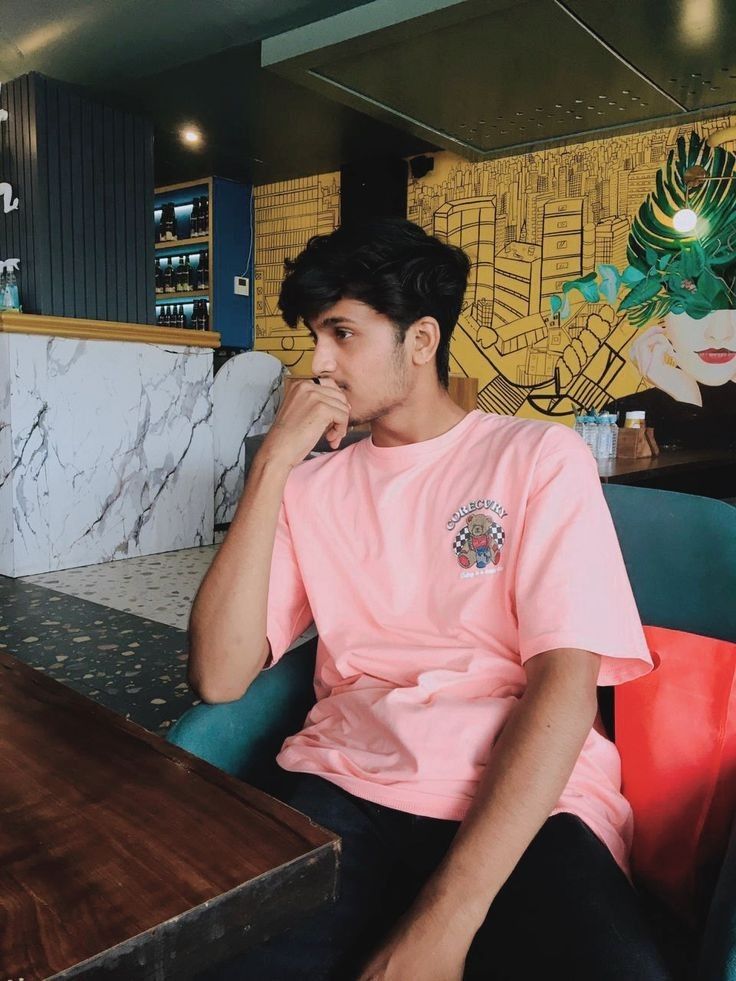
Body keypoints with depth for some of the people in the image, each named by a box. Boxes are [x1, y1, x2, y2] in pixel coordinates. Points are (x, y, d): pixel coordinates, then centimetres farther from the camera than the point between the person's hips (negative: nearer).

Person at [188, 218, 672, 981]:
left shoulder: (541, 457, 2)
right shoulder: (312, 485, 10)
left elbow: (565, 685, -8)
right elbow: (218, 678, -1)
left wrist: (447, 917, -18)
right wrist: (272, 464, -6)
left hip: (522, 806, -1)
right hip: (341, 791, 2)